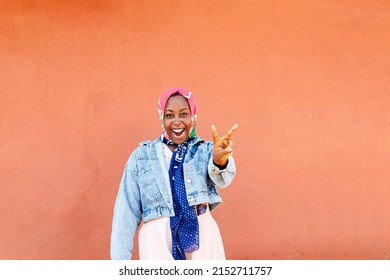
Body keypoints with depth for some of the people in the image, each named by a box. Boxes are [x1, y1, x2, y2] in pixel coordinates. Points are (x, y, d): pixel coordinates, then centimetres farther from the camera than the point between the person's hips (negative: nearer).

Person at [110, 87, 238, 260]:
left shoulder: (205, 150, 8)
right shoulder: (141, 156, 10)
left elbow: (220, 179, -14)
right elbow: (126, 212, 9)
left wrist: (220, 161, -38)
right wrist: (120, 259, 1)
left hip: (202, 237, 1)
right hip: (157, 240, 0)